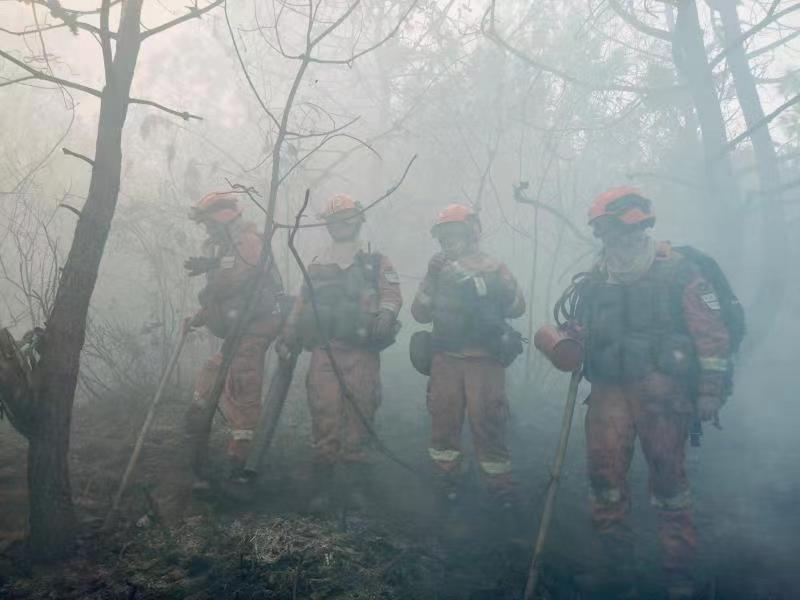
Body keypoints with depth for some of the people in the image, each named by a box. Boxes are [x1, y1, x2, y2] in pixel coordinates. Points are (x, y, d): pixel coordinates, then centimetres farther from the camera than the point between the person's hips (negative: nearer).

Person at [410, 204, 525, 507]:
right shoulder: (439, 271, 14)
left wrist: (474, 280, -21)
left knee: (487, 424, -6)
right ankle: (448, 481, 20)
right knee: (443, 421, 5)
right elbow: (420, 313, 6)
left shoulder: (494, 268, 4)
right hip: (445, 359, 3)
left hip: (485, 360, -3)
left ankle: (501, 487, 6)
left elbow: (517, 307, -11)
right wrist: (431, 278, -9)